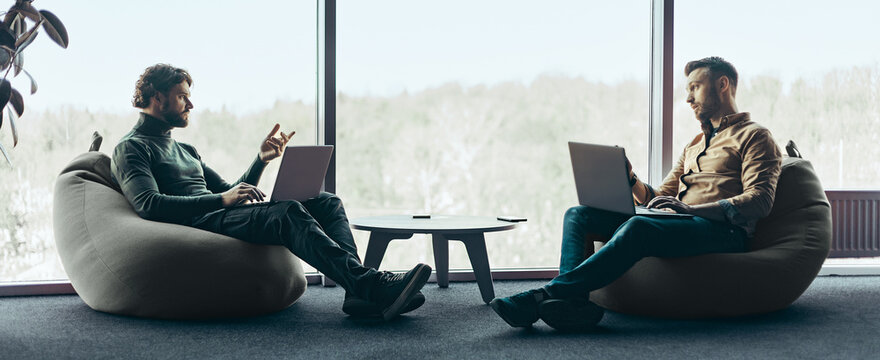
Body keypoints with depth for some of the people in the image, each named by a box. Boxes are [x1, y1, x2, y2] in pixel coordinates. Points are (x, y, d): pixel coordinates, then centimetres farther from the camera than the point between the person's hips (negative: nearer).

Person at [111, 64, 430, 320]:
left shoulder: (186, 151, 33)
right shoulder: (130, 149, 6)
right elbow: (149, 205, -13)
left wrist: (262, 159, 13)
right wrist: (221, 200, -20)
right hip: (199, 226, -8)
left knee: (327, 203, -6)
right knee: (289, 212, -32)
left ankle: (360, 293, -29)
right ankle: (371, 284, -43)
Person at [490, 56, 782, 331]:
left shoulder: (754, 136, 9)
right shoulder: (694, 145, 34)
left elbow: (760, 202, -9)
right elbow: (657, 199, 27)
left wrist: (691, 209, -21)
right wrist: (631, 181, 4)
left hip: (722, 231, -8)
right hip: (678, 227, 8)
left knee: (637, 228, -37)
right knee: (579, 215, -8)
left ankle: (546, 295, -40)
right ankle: (574, 302, -31)